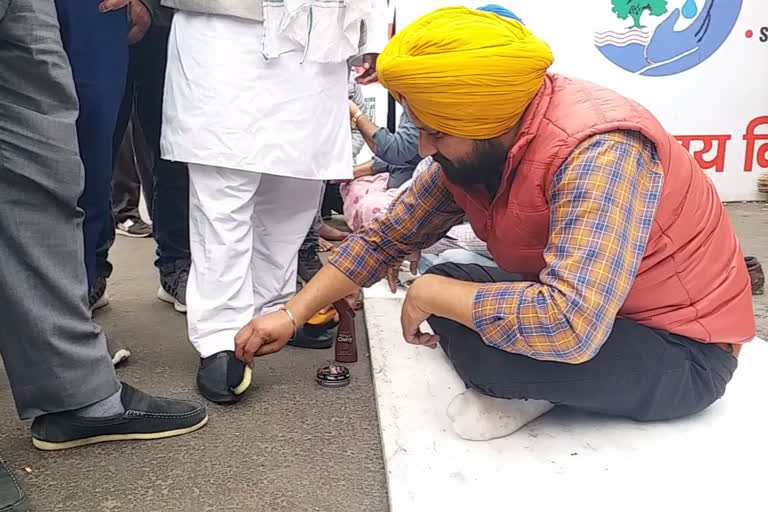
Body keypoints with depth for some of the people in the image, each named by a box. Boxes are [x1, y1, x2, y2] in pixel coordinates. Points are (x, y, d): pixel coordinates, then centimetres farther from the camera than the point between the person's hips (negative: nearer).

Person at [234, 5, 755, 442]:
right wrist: (292, 314, 2)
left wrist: (432, 294, -29)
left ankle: (529, 392, -1)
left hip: (682, 350, -8)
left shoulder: (598, 153, -34)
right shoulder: (475, 144, -8)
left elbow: (570, 325, -44)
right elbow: (389, 235, 3)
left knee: (474, 339, -30)